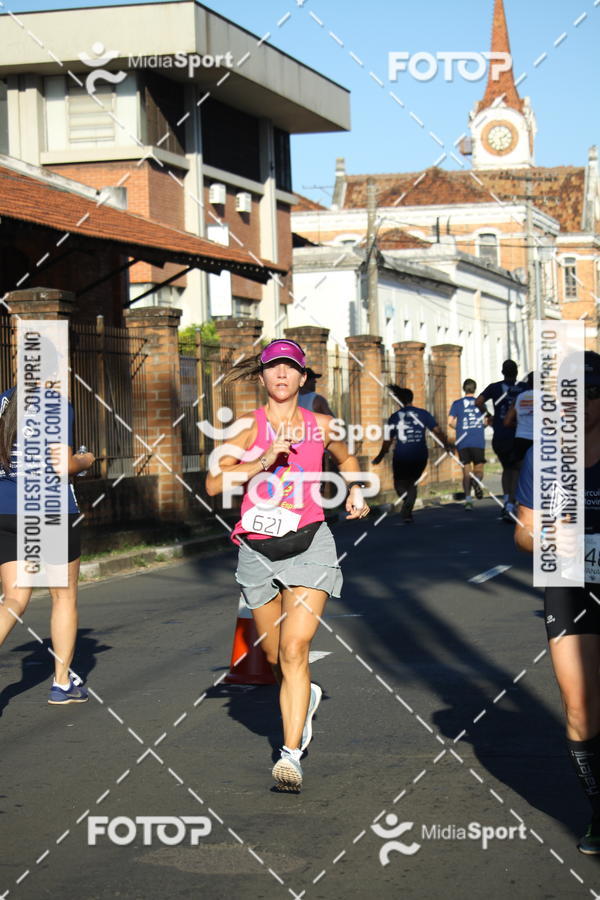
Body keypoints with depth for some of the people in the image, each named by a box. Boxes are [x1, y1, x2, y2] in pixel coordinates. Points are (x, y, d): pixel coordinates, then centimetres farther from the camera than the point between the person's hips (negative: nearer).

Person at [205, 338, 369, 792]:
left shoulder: (321, 426, 3)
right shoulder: (248, 426, -3)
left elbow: (347, 457, 26)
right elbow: (214, 484, -14)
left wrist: (355, 490, 9)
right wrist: (264, 460, -22)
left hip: (308, 545, -1)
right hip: (258, 550, 2)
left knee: (294, 650, -17)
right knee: (276, 656, 15)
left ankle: (292, 754, -15)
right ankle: (306, 697, 48)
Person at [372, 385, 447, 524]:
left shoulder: (394, 417, -1)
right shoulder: (423, 414, 1)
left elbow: (388, 441, 0)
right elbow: (438, 431, -1)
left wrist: (379, 457, 11)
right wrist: (447, 445, 14)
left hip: (401, 457, -2)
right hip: (420, 457, 2)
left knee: (400, 483, 14)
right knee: (412, 483, 19)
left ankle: (407, 501, -18)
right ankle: (407, 512, 5)